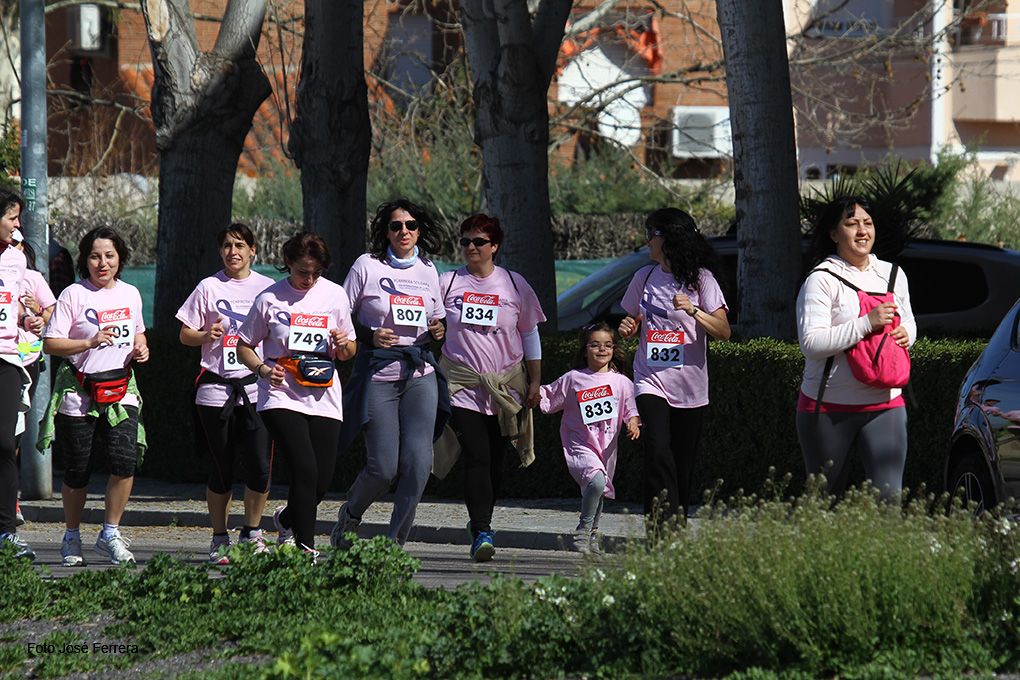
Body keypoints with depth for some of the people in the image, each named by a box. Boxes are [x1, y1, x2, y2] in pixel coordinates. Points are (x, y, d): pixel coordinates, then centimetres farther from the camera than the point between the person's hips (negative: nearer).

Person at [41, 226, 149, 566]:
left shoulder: (130, 294, 9)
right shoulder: (74, 295, -5)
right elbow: (50, 343, -10)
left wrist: (141, 348, 5)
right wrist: (90, 343, -22)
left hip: (121, 391, 3)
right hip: (79, 394, -3)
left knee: (125, 461, -16)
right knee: (77, 471, 4)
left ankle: (110, 534, -2)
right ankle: (72, 537, 24)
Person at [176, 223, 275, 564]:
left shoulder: (267, 288, 9)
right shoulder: (209, 287, 5)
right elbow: (185, 335, 8)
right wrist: (207, 336, -12)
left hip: (256, 387, 1)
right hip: (216, 390, -1)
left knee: (260, 466, -8)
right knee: (221, 469, 3)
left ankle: (252, 534, 10)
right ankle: (220, 540, 14)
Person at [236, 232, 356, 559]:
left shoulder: (335, 295, 7)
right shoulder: (270, 299, -1)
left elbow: (347, 352, 16)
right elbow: (244, 346, 8)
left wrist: (344, 345, -8)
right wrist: (263, 369, -11)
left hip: (323, 397, 3)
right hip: (282, 396, -3)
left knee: (322, 481, 2)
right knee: (305, 469, -19)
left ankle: (286, 519, 34)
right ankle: (306, 549, -12)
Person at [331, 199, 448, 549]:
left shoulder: (427, 270, 11)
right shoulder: (367, 265, -1)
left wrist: (438, 330, 0)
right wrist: (369, 337, -16)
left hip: (420, 373, 3)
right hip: (378, 374, -3)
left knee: (418, 461, -12)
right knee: (383, 468, -7)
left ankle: (396, 541, -2)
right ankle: (349, 517, 24)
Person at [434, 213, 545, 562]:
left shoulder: (514, 285, 6)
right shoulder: (447, 283, 4)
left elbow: (530, 336, 13)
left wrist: (535, 382, 10)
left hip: (506, 386, 2)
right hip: (462, 385, -2)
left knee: (495, 461, 4)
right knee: (476, 457, -14)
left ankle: (481, 523, 19)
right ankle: (482, 532, -20)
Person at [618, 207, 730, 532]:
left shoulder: (700, 278, -1)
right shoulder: (644, 277, 10)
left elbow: (724, 331, -5)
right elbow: (633, 322, 24)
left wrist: (693, 312, -20)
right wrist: (628, 329, 0)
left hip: (690, 388, -1)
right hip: (652, 380, 1)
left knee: (683, 465, 5)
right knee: (658, 454, -17)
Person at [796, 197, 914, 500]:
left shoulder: (892, 274, 10)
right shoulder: (822, 280, -9)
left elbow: (907, 322, 26)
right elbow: (811, 342, -19)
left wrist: (906, 333, 0)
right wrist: (867, 324, -23)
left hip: (884, 404, 3)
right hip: (828, 408, -3)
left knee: (888, 494, -9)